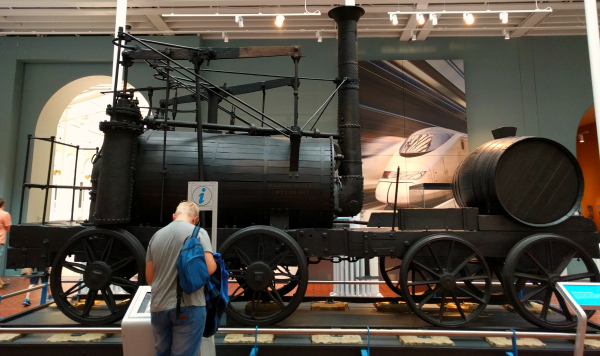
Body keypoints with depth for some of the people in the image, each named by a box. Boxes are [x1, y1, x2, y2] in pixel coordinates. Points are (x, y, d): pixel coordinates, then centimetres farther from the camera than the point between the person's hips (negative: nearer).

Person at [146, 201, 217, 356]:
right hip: (188, 307, -5)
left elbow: (149, 278, 13)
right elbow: (209, 268, -15)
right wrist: (216, 263, 7)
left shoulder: (156, 235, 9)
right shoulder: (198, 232, -6)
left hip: (158, 307, 6)